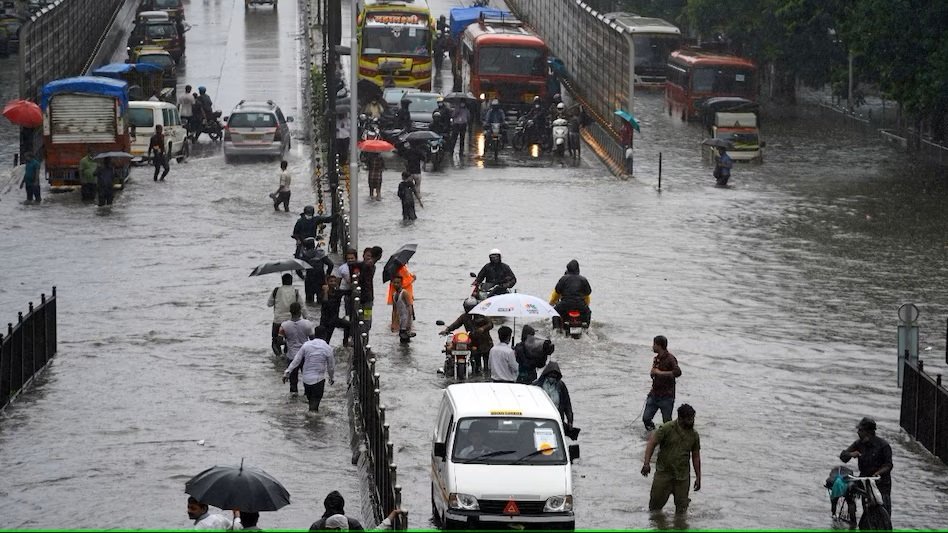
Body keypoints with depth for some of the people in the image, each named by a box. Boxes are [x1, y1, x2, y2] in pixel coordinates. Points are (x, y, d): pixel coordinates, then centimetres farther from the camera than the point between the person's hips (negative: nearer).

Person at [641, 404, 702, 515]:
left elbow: (696, 456, 13)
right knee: (656, 502, 1)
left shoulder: (694, 435, 5)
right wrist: (647, 463, -20)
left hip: (682, 476, 3)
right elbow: (652, 443, -8)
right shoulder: (667, 428, -9)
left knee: (681, 506, 1)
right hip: (663, 472, -3)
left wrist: (698, 478, 12)